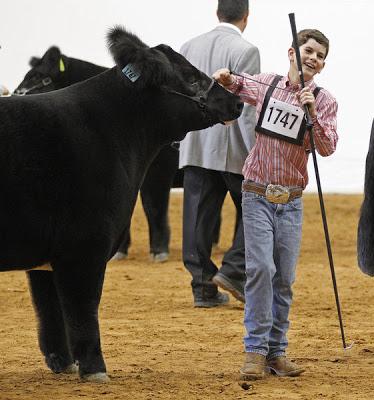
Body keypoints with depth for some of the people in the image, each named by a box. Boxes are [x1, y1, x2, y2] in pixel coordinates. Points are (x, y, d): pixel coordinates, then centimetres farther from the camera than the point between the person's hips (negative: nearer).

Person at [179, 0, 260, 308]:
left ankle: (203, 288, 7)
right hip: (233, 149, -5)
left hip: (195, 149, 5)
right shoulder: (245, 51, -10)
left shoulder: (188, 48, 8)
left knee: (199, 219, 5)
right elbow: (247, 110, -15)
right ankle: (234, 270, -2)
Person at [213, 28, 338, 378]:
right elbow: (232, 84, 22)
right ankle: (255, 350, -14)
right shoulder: (264, 85, 2)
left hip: (291, 202, 1)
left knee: (284, 279, 3)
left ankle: (276, 352, 11)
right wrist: (224, 78, -1)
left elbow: (327, 148, -13)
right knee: (260, 267, -15)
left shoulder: (324, 101, 0)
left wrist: (311, 112, -26)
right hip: (257, 195, -1)